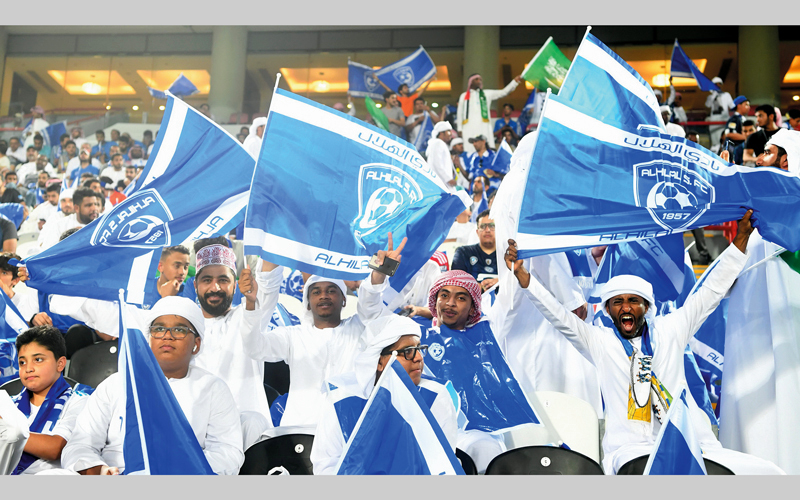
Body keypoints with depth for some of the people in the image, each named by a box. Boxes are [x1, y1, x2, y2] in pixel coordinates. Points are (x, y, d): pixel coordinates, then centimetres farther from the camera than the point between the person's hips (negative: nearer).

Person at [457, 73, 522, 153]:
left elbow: (504, 92, 10)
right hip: (469, 128, 0)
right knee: (470, 151, -9)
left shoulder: (487, 94, 17)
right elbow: (459, 113, 16)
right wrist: (460, 129, 7)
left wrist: (515, 81, 0)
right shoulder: (463, 96, 17)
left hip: (484, 127, 0)